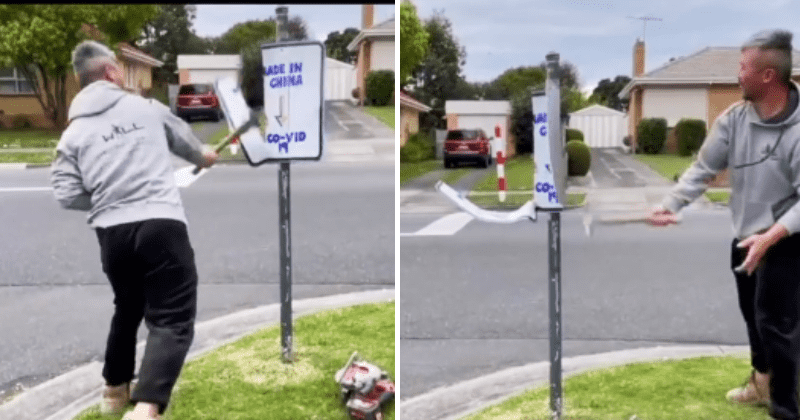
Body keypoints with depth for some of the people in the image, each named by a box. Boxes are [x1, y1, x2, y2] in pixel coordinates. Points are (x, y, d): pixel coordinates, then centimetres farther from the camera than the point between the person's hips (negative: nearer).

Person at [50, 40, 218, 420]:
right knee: (172, 320, -3)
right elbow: (184, 140, 25)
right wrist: (203, 156, 47)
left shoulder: (73, 133, 8)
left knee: (128, 308, 27)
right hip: (161, 225, -4)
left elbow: (67, 195, 1)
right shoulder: (147, 108, 8)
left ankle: (116, 388, 41)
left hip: (112, 233, 4)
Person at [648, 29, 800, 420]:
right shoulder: (733, 118, -5)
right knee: (753, 316, 22)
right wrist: (669, 204, -14)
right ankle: (762, 381, 45)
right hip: (746, 237, 7)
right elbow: (703, 168, -2)